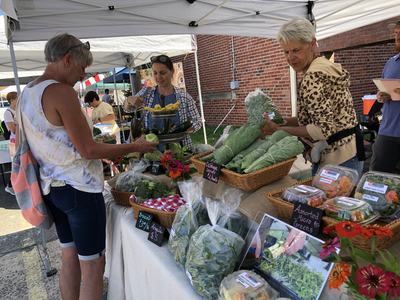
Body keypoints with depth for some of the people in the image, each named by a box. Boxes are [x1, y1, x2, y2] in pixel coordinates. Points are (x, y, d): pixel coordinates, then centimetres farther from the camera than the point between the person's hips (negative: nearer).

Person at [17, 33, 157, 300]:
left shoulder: (26, 93, 10)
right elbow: (88, 150, -19)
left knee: (69, 258, 21)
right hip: (79, 188, -9)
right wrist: (134, 147, -9)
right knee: (93, 266, 5)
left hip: (51, 187, 9)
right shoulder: (61, 92, -18)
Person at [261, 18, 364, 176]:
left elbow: (324, 129, -25)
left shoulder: (313, 76, -20)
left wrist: (278, 129, -21)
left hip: (337, 160, -10)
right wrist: (283, 121, 4)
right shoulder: (325, 65, 10)